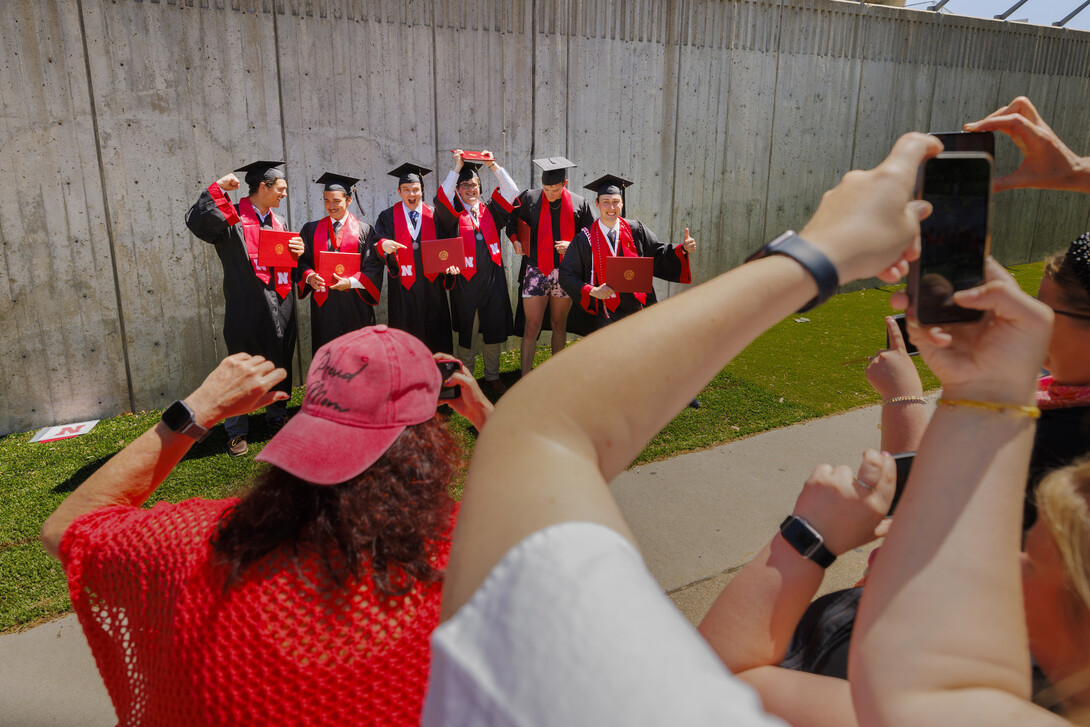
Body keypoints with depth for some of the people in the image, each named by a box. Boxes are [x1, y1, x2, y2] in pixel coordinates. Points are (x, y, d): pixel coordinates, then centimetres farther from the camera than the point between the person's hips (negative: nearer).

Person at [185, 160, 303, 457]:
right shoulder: (233, 218, -5)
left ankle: (276, 414, 32)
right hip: (247, 307, -6)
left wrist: (297, 252, 1)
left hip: (279, 307, 6)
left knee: (279, 363, 13)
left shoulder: (277, 222, 16)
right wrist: (218, 188, -23)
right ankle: (237, 431, 11)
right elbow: (195, 220, -23)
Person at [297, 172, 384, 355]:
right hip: (324, 305, 2)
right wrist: (309, 276, -11)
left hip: (355, 305, -2)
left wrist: (351, 282, -16)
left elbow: (373, 267, -2)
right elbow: (302, 260, 10)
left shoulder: (363, 230, 4)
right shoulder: (311, 230, 11)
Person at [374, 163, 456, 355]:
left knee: (434, 333, 3)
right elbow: (381, 242, -4)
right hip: (403, 290, -1)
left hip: (432, 287, 1)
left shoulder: (434, 216, 9)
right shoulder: (388, 217, 5)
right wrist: (384, 245, -28)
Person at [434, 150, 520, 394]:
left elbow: (511, 192, -1)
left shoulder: (490, 210, 10)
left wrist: (493, 165, -7)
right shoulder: (453, 214, 2)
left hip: (492, 279, 3)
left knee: (494, 330, 8)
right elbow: (442, 197, -18)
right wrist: (457, 168, -18)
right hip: (465, 280, -3)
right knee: (467, 332, 6)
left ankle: (492, 376, 22)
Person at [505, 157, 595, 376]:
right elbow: (510, 219, 16)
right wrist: (515, 241, 0)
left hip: (565, 273, 2)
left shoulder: (579, 204, 1)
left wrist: (573, 245, -10)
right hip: (535, 271, -1)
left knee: (559, 325, 12)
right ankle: (525, 378, 2)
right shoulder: (529, 199, -1)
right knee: (532, 327, -4)